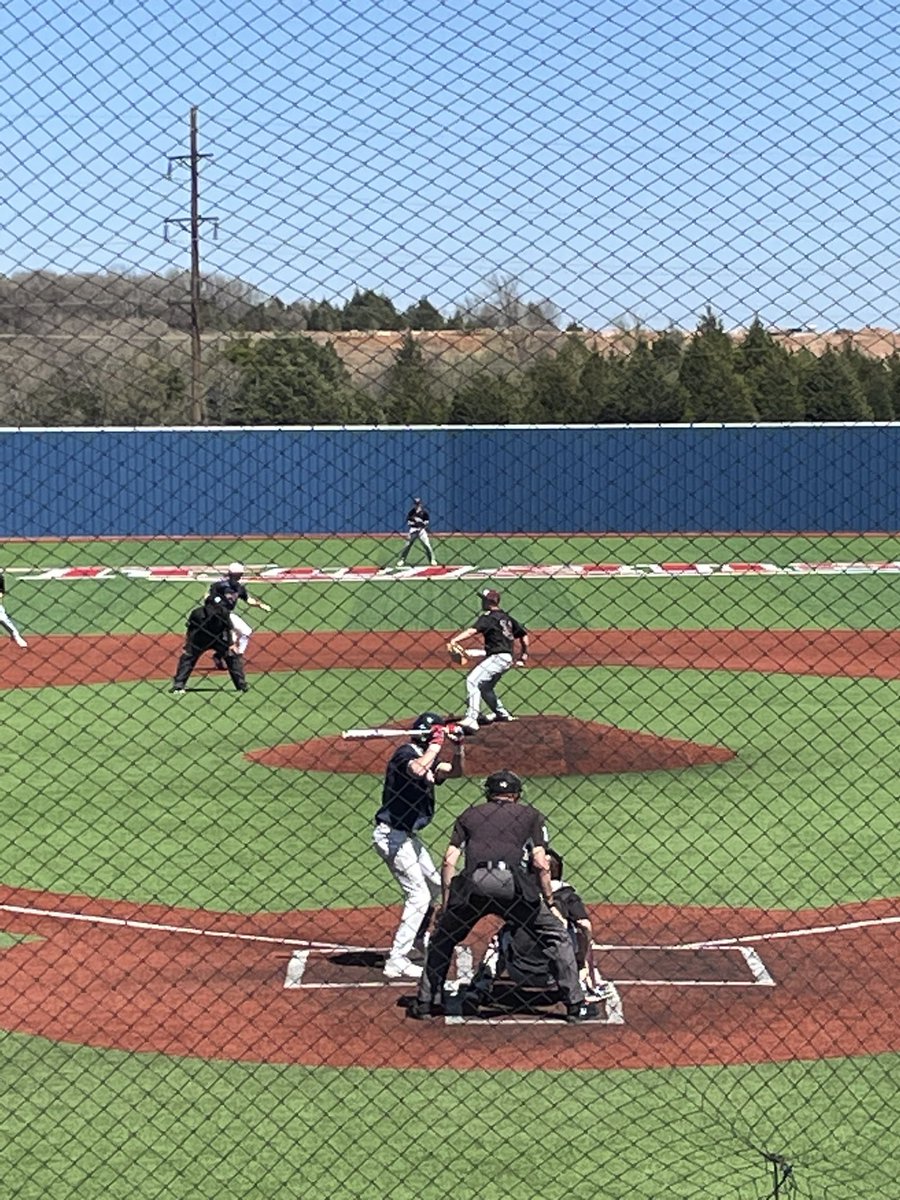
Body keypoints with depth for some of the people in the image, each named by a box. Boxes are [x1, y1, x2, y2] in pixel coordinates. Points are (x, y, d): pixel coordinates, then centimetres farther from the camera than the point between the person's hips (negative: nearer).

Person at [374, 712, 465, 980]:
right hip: (392, 835, -10)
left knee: (433, 885, 26)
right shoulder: (406, 753, -18)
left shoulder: (424, 756, 11)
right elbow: (417, 770, -40)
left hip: (407, 835, 10)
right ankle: (396, 962, -14)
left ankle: (418, 938, 48)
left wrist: (458, 746, -1)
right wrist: (436, 743, -28)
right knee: (418, 894, -13)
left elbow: (454, 771, 16)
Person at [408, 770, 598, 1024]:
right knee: (557, 936, 14)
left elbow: (449, 862, 15)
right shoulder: (530, 815, 24)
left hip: (472, 883, 2)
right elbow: (540, 864, 10)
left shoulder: (470, 815, 27)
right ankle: (576, 1005, 10)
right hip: (512, 883, -1)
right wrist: (551, 904, 15)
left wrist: (445, 905, 19)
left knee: (441, 938, 25)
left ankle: (424, 1003, 22)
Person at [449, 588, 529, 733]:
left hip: (497, 657, -10)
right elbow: (524, 636, 23)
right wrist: (524, 655, 31)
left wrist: (455, 640, -35)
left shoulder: (489, 617, -9)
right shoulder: (506, 617, 17)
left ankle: (471, 719, -35)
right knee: (484, 686, 28)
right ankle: (501, 714, 44)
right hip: (507, 659, 10)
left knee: (472, 680, -21)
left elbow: (472, 631, -25)